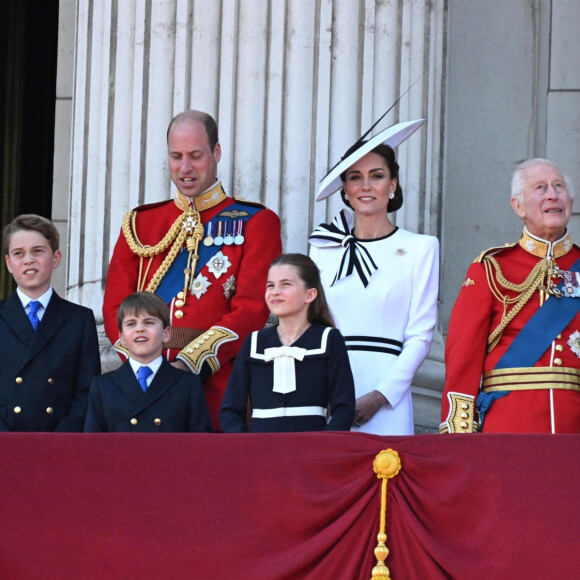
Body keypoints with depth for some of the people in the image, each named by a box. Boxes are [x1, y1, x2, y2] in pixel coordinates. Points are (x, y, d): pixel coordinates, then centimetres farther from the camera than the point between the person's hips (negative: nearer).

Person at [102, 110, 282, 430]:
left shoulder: (256, 223, 5)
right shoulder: (139, 224, 15)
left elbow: (251, 309, -6)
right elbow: (116, 306, 9)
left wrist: (191, 364, -18)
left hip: (218, 388, -2)